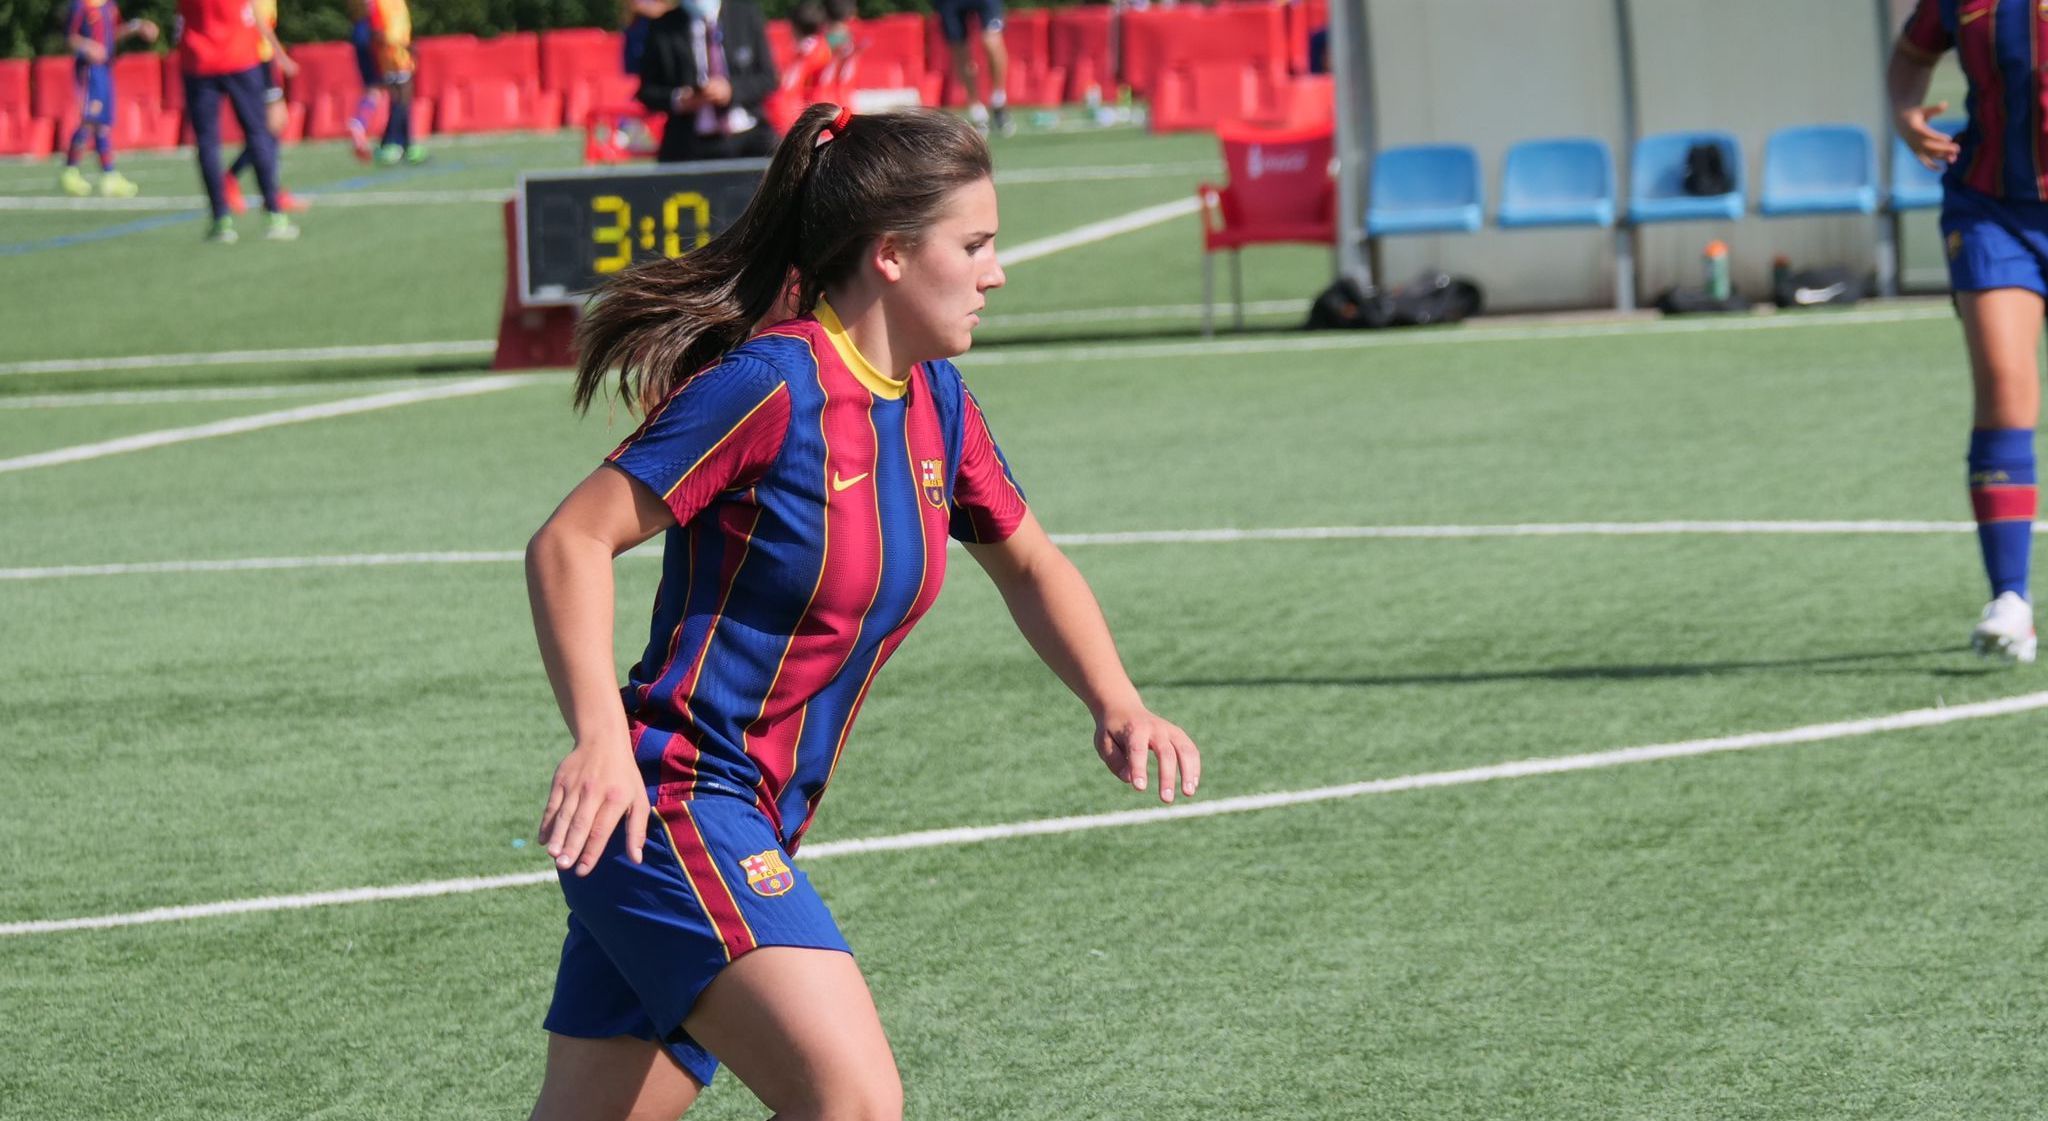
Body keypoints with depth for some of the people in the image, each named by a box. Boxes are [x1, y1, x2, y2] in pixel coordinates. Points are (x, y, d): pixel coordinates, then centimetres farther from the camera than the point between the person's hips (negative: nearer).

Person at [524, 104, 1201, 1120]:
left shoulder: (934, 404, 10)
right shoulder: (772, 385, -14)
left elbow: (1028, 563, 28)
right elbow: (569, 545, -14)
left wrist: (1117, 705, 11)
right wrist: (601, 740, -27)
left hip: (750, 836, 9)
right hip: (668, 804, -9)